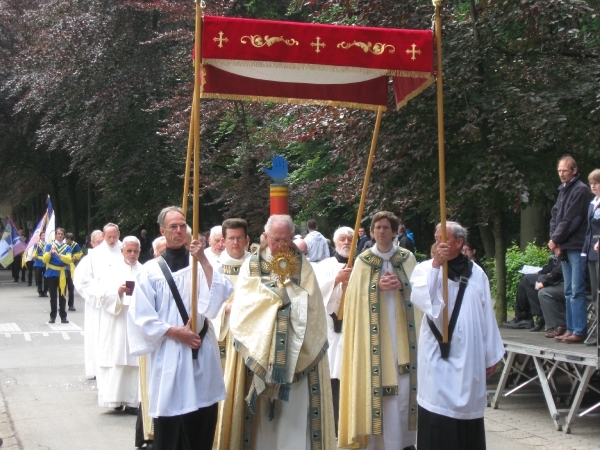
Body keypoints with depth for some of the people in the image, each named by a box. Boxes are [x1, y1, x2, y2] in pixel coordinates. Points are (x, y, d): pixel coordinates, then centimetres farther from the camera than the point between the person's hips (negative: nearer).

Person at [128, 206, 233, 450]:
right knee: (170, 427, 1)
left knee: (203, 422, 4)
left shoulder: (200, 263, 7)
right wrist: (176, 332, -10)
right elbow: (142, 316, -4)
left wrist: (203, 260, -15)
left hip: (201, 350, 2)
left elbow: (221, 294, -8)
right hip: (168, 353, -2)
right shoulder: (151, 270, 0)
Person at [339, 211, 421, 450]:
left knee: (403, 385, -1)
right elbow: (356, 297, 2)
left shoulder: (407, 258, 7)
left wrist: (401, 285, -11)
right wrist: (378, 287, -12)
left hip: (401, 330, 1)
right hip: (375, 334, -1)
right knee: (377, 384, -4)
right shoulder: (363, 261, 5)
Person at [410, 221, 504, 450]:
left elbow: (486, 316, 8)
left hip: (469, 356, 2)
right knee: (437, 414, -5)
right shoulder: (425, 269, 1)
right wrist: (435, 265, -21)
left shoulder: (476, 274, 6)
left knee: (468, 410, 7)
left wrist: (491, 356, 8)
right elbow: (420, 299, -18)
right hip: (438, 356, -2)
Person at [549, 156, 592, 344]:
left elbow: (571, 220, -14)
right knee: (569, 291, 11)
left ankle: (579, 331, -8)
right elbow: (555, 217, 14)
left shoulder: (580, 190, -9)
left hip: (576, 247, -9)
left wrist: (555, 240, -7)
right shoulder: (563, 190, 18)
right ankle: (571, 329, 15)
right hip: (564, 247, 9)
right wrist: (554, 240, 0)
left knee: (577, 291, -9)